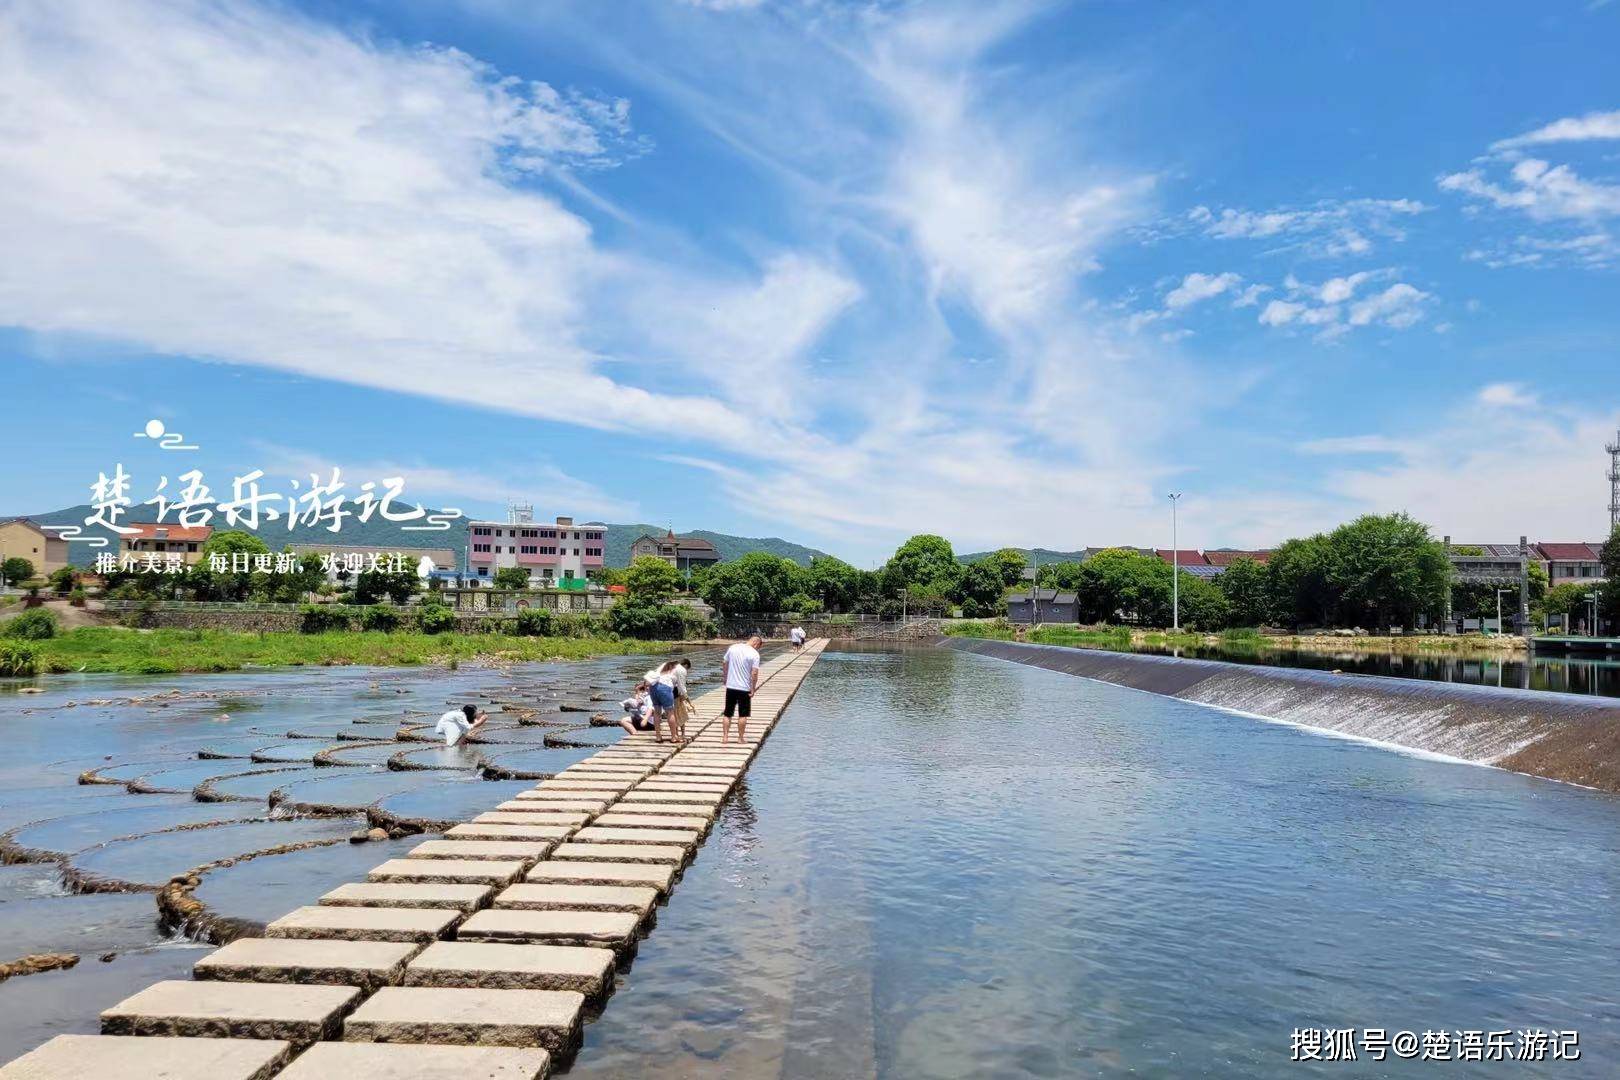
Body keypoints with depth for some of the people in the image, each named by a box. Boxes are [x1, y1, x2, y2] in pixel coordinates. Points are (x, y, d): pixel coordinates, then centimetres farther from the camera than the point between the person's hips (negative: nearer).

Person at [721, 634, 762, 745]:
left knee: (727, 714, 13)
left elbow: (725, 664, 10)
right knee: (743, 715, 9)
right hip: (744, 688, -4)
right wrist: (753, 689, -8)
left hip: (730, 686, 4)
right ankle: (741, 738, 13)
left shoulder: (732, 648, 1)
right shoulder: (754, 654, -13)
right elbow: (754, 673, -17)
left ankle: (725, 737, 12)